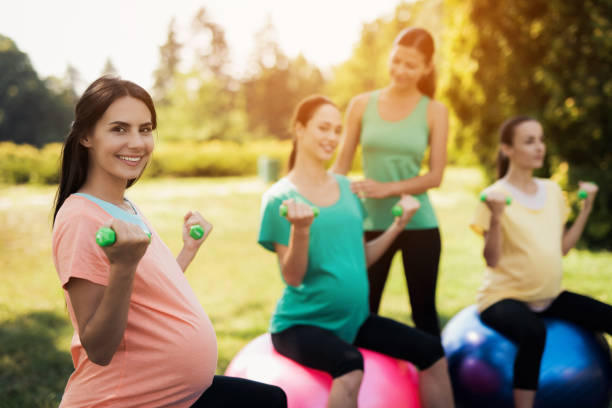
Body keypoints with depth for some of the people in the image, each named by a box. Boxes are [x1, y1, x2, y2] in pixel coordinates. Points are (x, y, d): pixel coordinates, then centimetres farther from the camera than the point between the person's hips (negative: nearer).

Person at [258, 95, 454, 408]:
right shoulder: (280, 197, -9)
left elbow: (360, 258, 12)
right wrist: (299, 229, -30)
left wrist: (398, 224, 2)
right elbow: (292, 276, -14)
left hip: (353, 318, 6)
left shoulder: (345, 188, 8)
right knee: (350, 366, -36)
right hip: (301, 322, -6)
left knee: (432, 353, -7)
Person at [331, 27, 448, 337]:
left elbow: (435, 176, -4)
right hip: (372, 224, 1)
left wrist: (388, 188, -17)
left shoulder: (434, 112, 1)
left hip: (419, 225, 0)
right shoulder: (362, 105, 3)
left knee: (424, 312, 7)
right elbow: (340, 165, 6)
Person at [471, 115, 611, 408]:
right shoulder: (496, 196, -10)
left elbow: (562, 248, 11)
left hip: (550, 296, 6)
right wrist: (496, 217, -28)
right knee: (534, 332, -38)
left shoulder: (552, 190, 8)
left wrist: (585, 209, 5)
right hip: (505, 296, -6)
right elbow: (492, 260, -15)